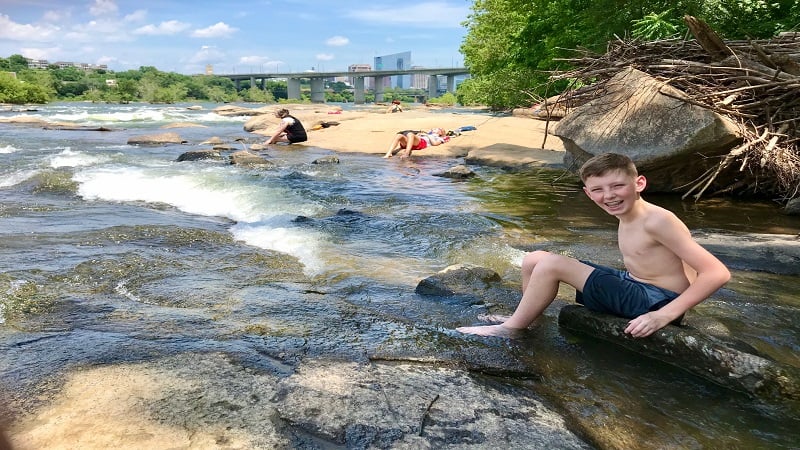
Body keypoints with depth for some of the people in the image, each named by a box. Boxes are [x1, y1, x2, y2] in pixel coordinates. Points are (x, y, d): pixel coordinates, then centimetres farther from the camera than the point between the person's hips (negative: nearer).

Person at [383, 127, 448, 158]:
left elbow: (434, 143, 3)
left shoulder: (439, 138, 27)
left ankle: (407, 153, -52)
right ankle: (388, 154, -39)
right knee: (399, 135, -23)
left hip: (423, 142, -6)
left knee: (410, 134, -36)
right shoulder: (429, 134, 45)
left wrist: (427, 135, 9)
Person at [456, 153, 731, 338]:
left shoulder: (657, 220, -22)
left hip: (655, 302, -9)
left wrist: (665, 315, -28)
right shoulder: (626, 218, 3)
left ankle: (510, 330, -4)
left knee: (551, 264, -20)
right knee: (534, 260, 6)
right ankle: (525, 318, 21)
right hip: (634, 286, 9)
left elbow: (718, 273, -23)